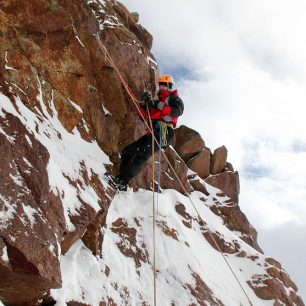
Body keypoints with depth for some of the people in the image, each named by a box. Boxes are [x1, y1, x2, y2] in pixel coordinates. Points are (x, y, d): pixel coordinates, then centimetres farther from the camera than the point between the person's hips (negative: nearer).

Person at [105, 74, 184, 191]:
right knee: (127, 152, 1)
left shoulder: (173, 98, 7)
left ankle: (122, 181, -33)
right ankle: (120, 180, -4)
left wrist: (159, 105, -18)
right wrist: (144, 104, 3)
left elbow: (178, 110, -16)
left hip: (163, 133, -9)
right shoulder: (158, 100, 30)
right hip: (153, 132, 9)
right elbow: (145, 115, 23)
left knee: (142, 155, -25)